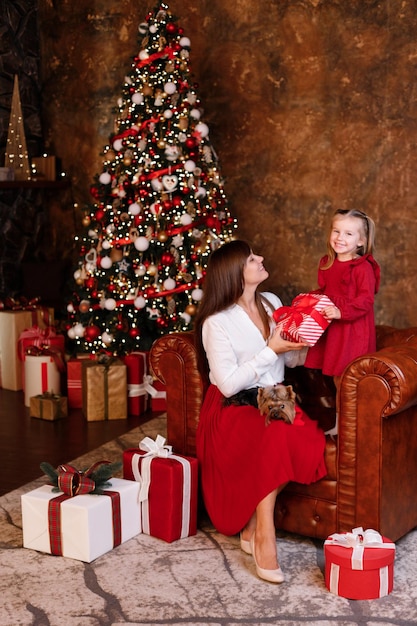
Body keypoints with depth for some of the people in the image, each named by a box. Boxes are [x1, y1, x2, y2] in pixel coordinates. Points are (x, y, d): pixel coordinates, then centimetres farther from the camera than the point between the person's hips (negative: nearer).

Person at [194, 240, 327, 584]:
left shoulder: (272, 303, 7)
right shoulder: (217, 322, -11)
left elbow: (292, 360, 14)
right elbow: (228, 384, -18)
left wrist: (303, 341, -7)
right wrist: (270, 351, -18)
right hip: (233, 410, -5)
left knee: (309, 438, -27)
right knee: (276, 437, -36)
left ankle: (253, 526, -15)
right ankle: (264, 534, -24)